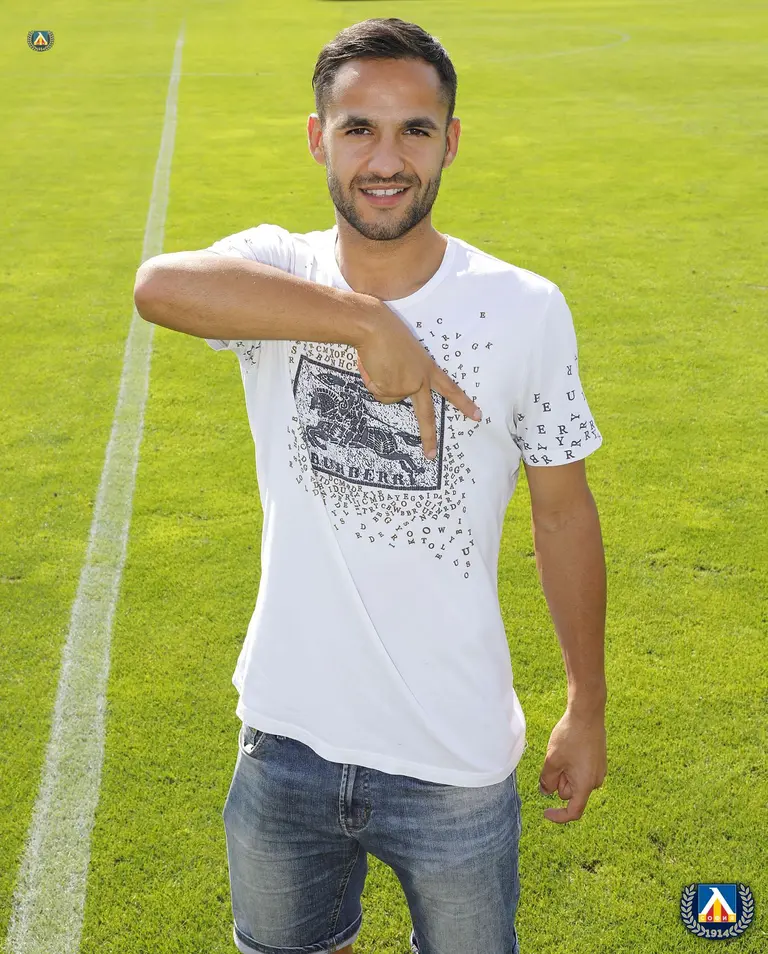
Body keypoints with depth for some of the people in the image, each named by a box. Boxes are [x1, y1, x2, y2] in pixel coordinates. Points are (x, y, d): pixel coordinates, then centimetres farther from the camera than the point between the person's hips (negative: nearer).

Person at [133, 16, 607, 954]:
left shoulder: (524, 310, -10)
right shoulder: (275, 271, -8)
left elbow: (563, 513, -2)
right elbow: (161, 285, -31)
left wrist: (587, 709, 4)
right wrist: (367, 321, -37)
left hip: (455, 758, -1)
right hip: (286, 738, 2)